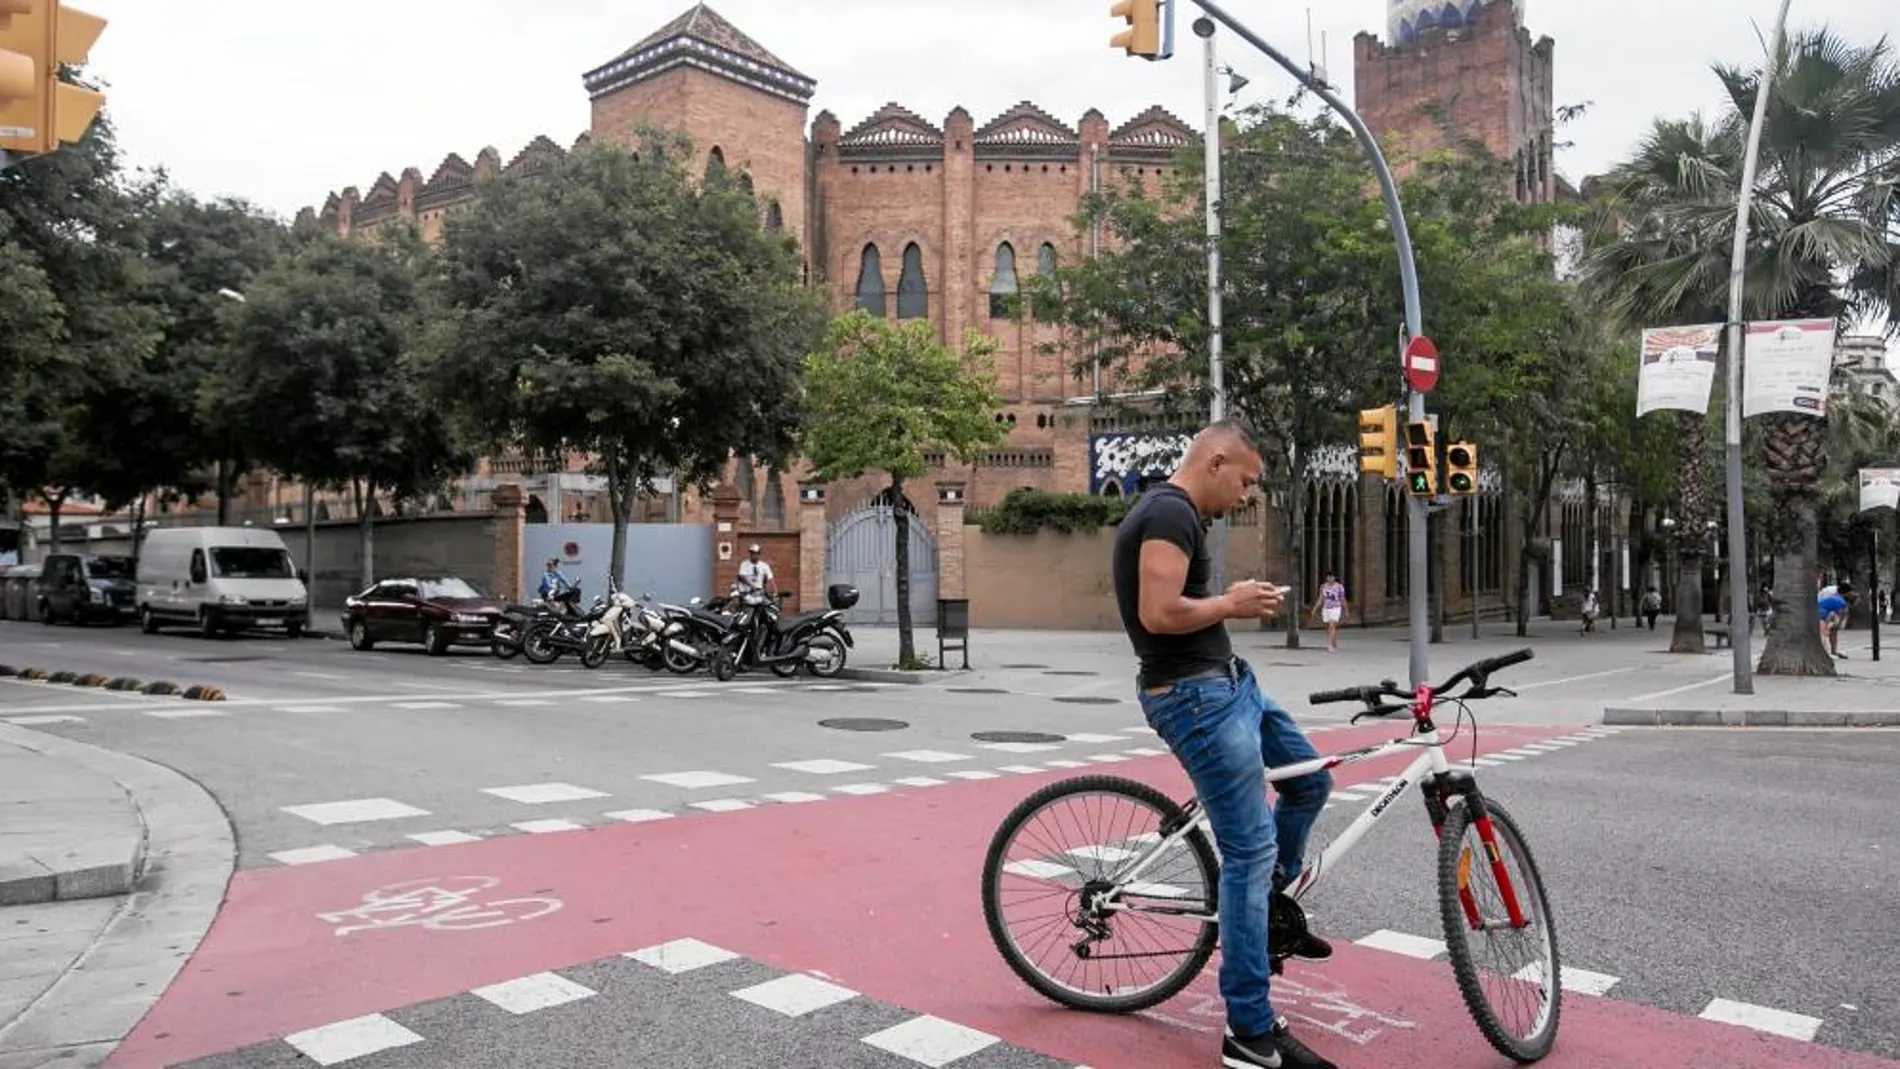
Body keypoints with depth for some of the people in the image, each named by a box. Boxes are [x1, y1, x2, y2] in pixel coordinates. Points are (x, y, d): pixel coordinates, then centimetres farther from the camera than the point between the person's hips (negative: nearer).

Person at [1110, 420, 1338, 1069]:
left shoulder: (1170, 511, 16)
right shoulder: (1171, 512, -17)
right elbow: (1158, 613, -27)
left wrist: (1234, 602, 10)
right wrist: (1232, 604, -12)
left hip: (1229, 680, 11)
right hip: (1195, 696, -11)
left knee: (1311, 780, 20)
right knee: (1250, 849, -8)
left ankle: (1272, 899, 39)